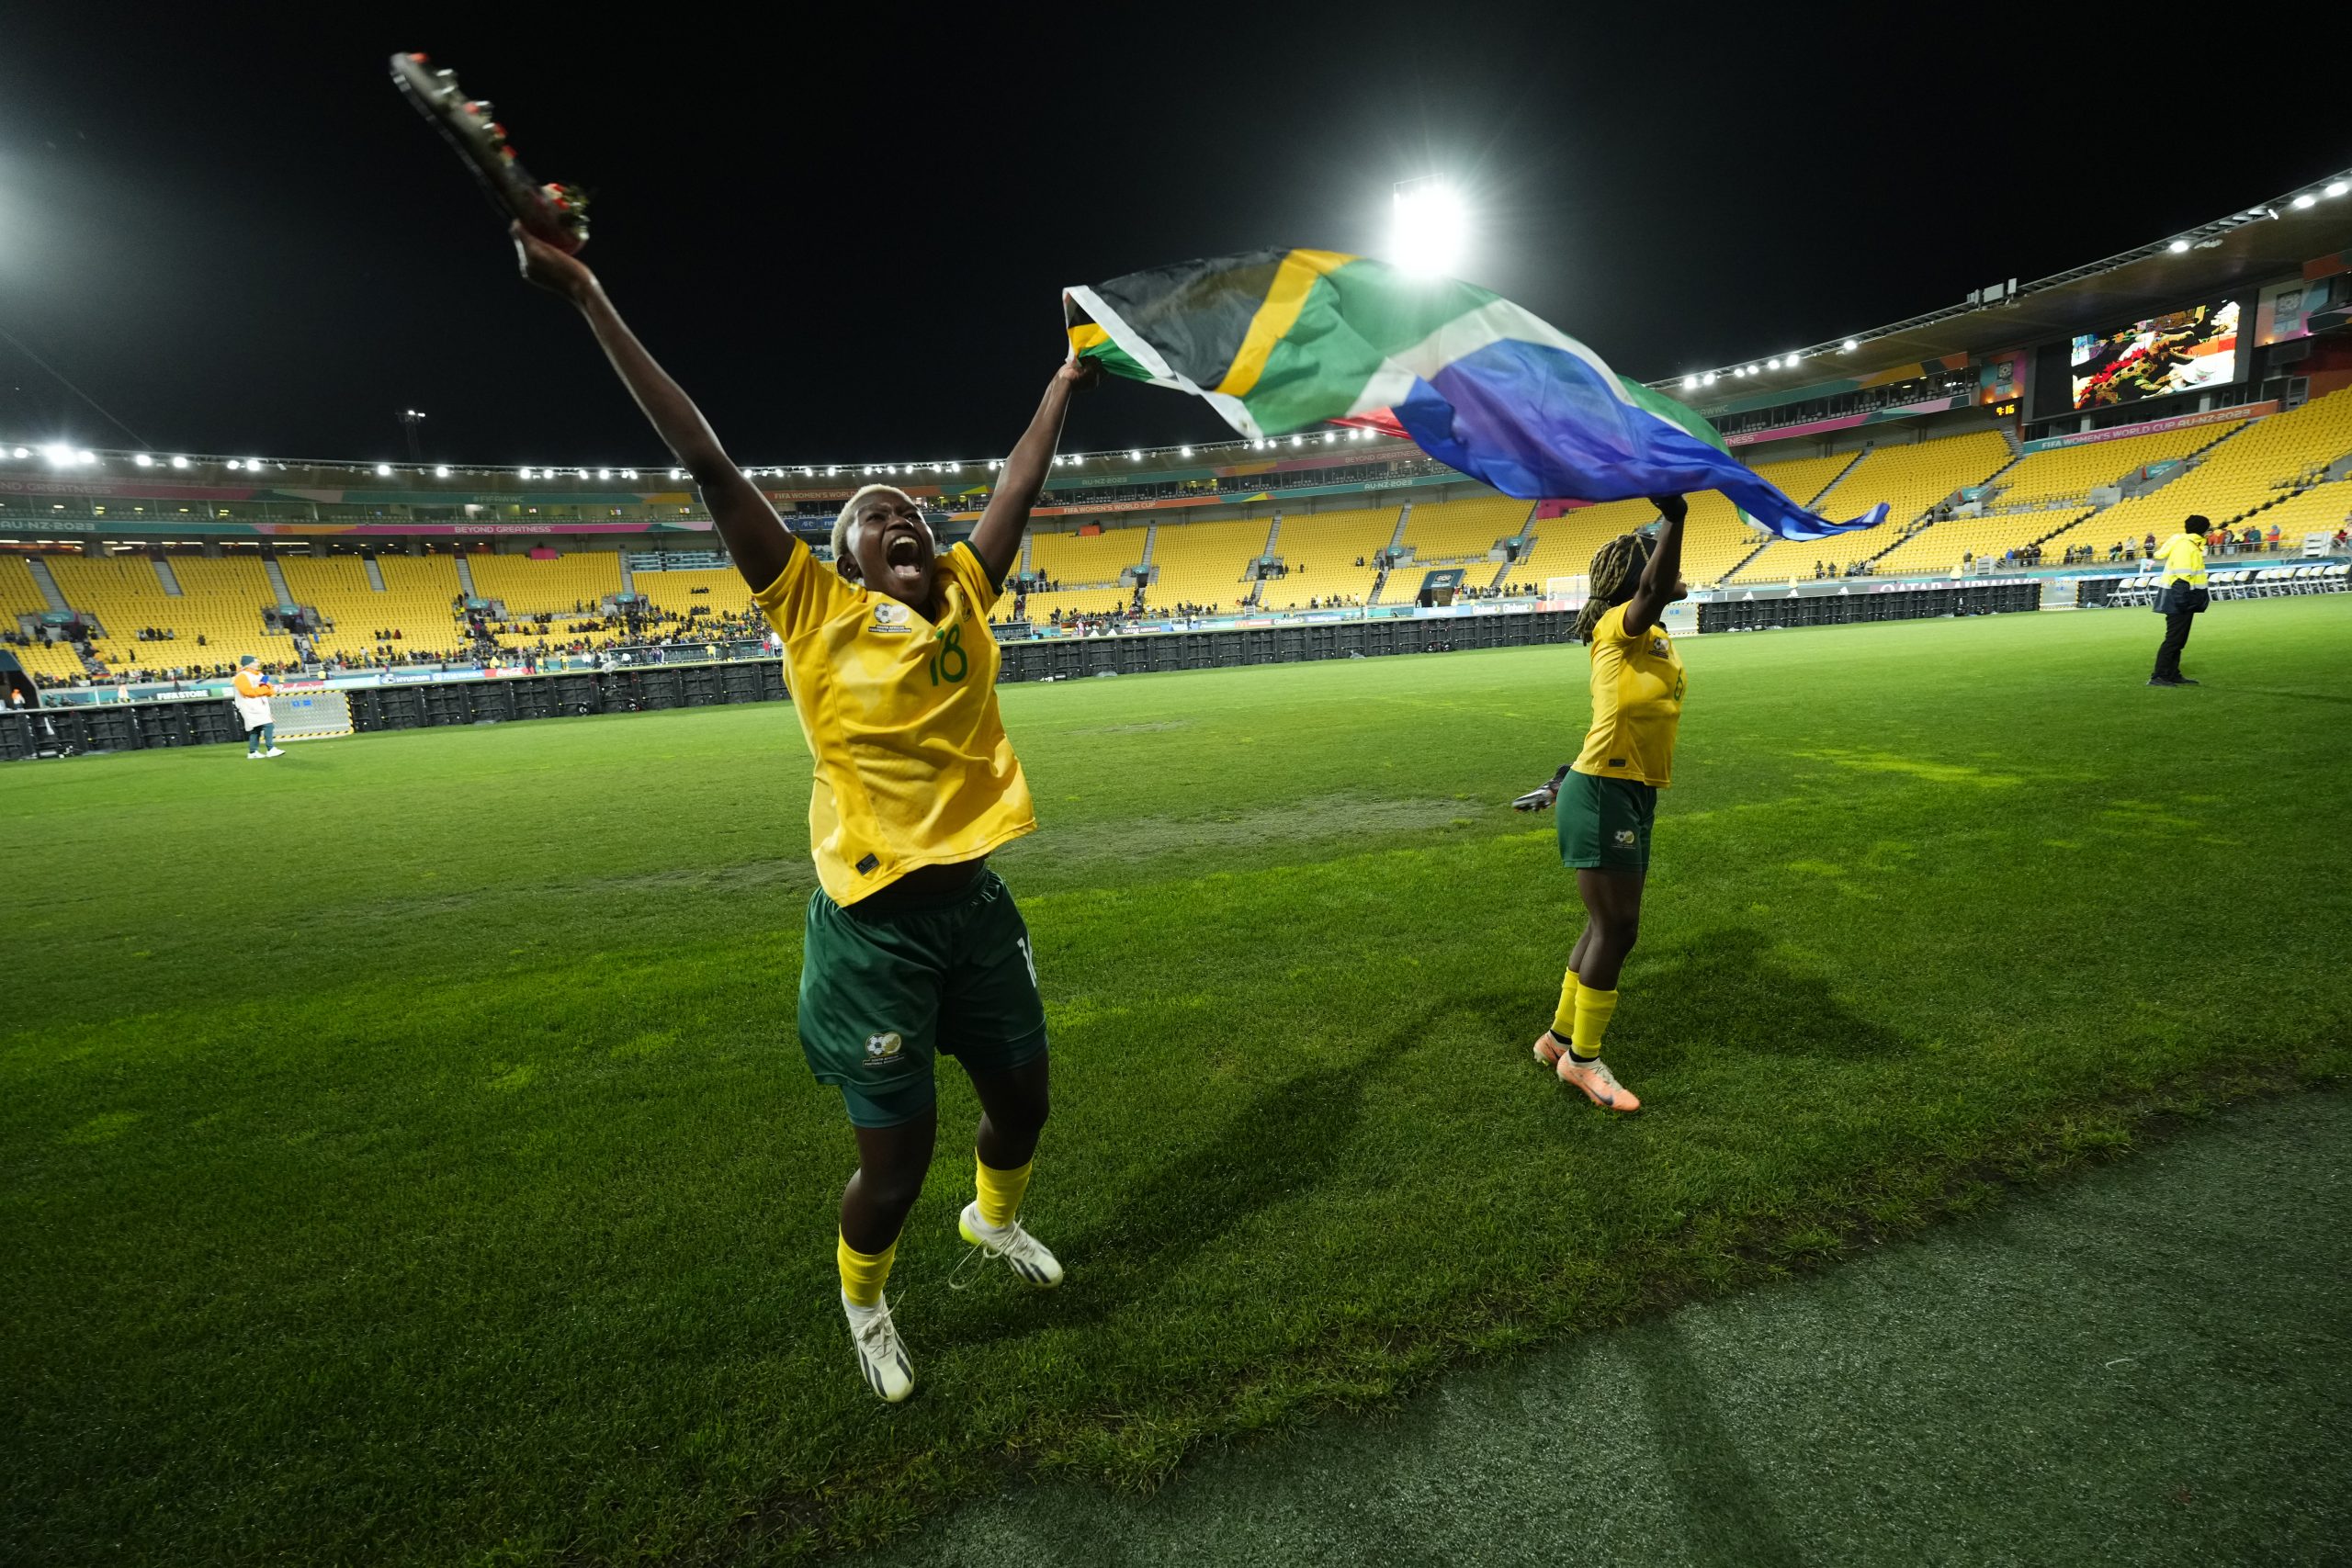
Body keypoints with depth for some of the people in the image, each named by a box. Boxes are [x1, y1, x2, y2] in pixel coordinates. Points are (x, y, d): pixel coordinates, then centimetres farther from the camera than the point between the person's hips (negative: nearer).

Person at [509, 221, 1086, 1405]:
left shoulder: (963, 594, 5)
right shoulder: (814, 607, -5)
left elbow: (1020, 482, 15)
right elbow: (707, 464, -7)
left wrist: (1064, 380, 26)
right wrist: (594, 304, -6)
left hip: (975, 901, 5)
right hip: (875, 921, -4)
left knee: (1021, 1102, 20)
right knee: (896, 1156, 7)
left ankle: (994, 1218, 55)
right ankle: (863, 1299, 42)